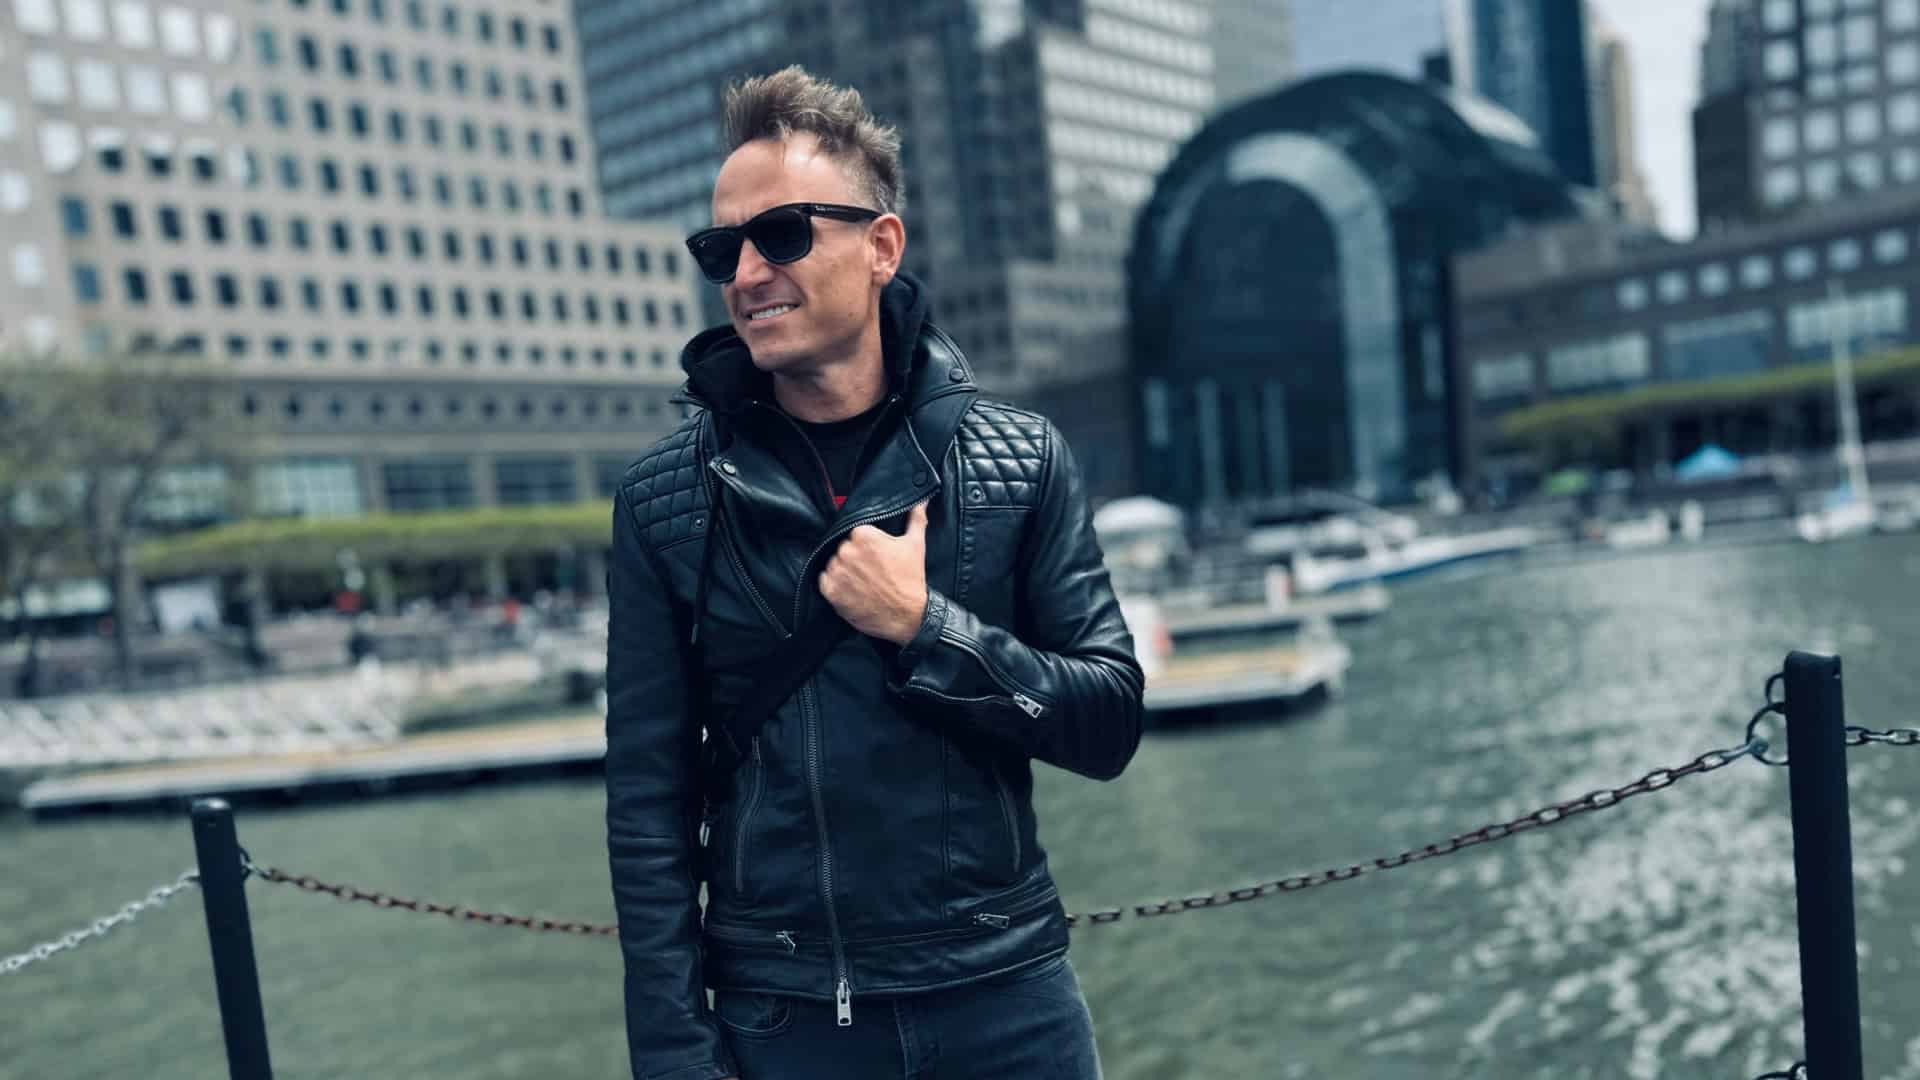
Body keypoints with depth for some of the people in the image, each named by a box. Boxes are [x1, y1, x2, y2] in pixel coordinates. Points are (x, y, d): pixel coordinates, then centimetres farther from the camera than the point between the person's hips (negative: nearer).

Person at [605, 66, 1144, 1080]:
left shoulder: (1020, 459, -4)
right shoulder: (666, 498, -5)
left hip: (1008, 994, 1)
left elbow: (1109, 722, -4)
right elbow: (649, 801, -4)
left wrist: (923, 628, -16)